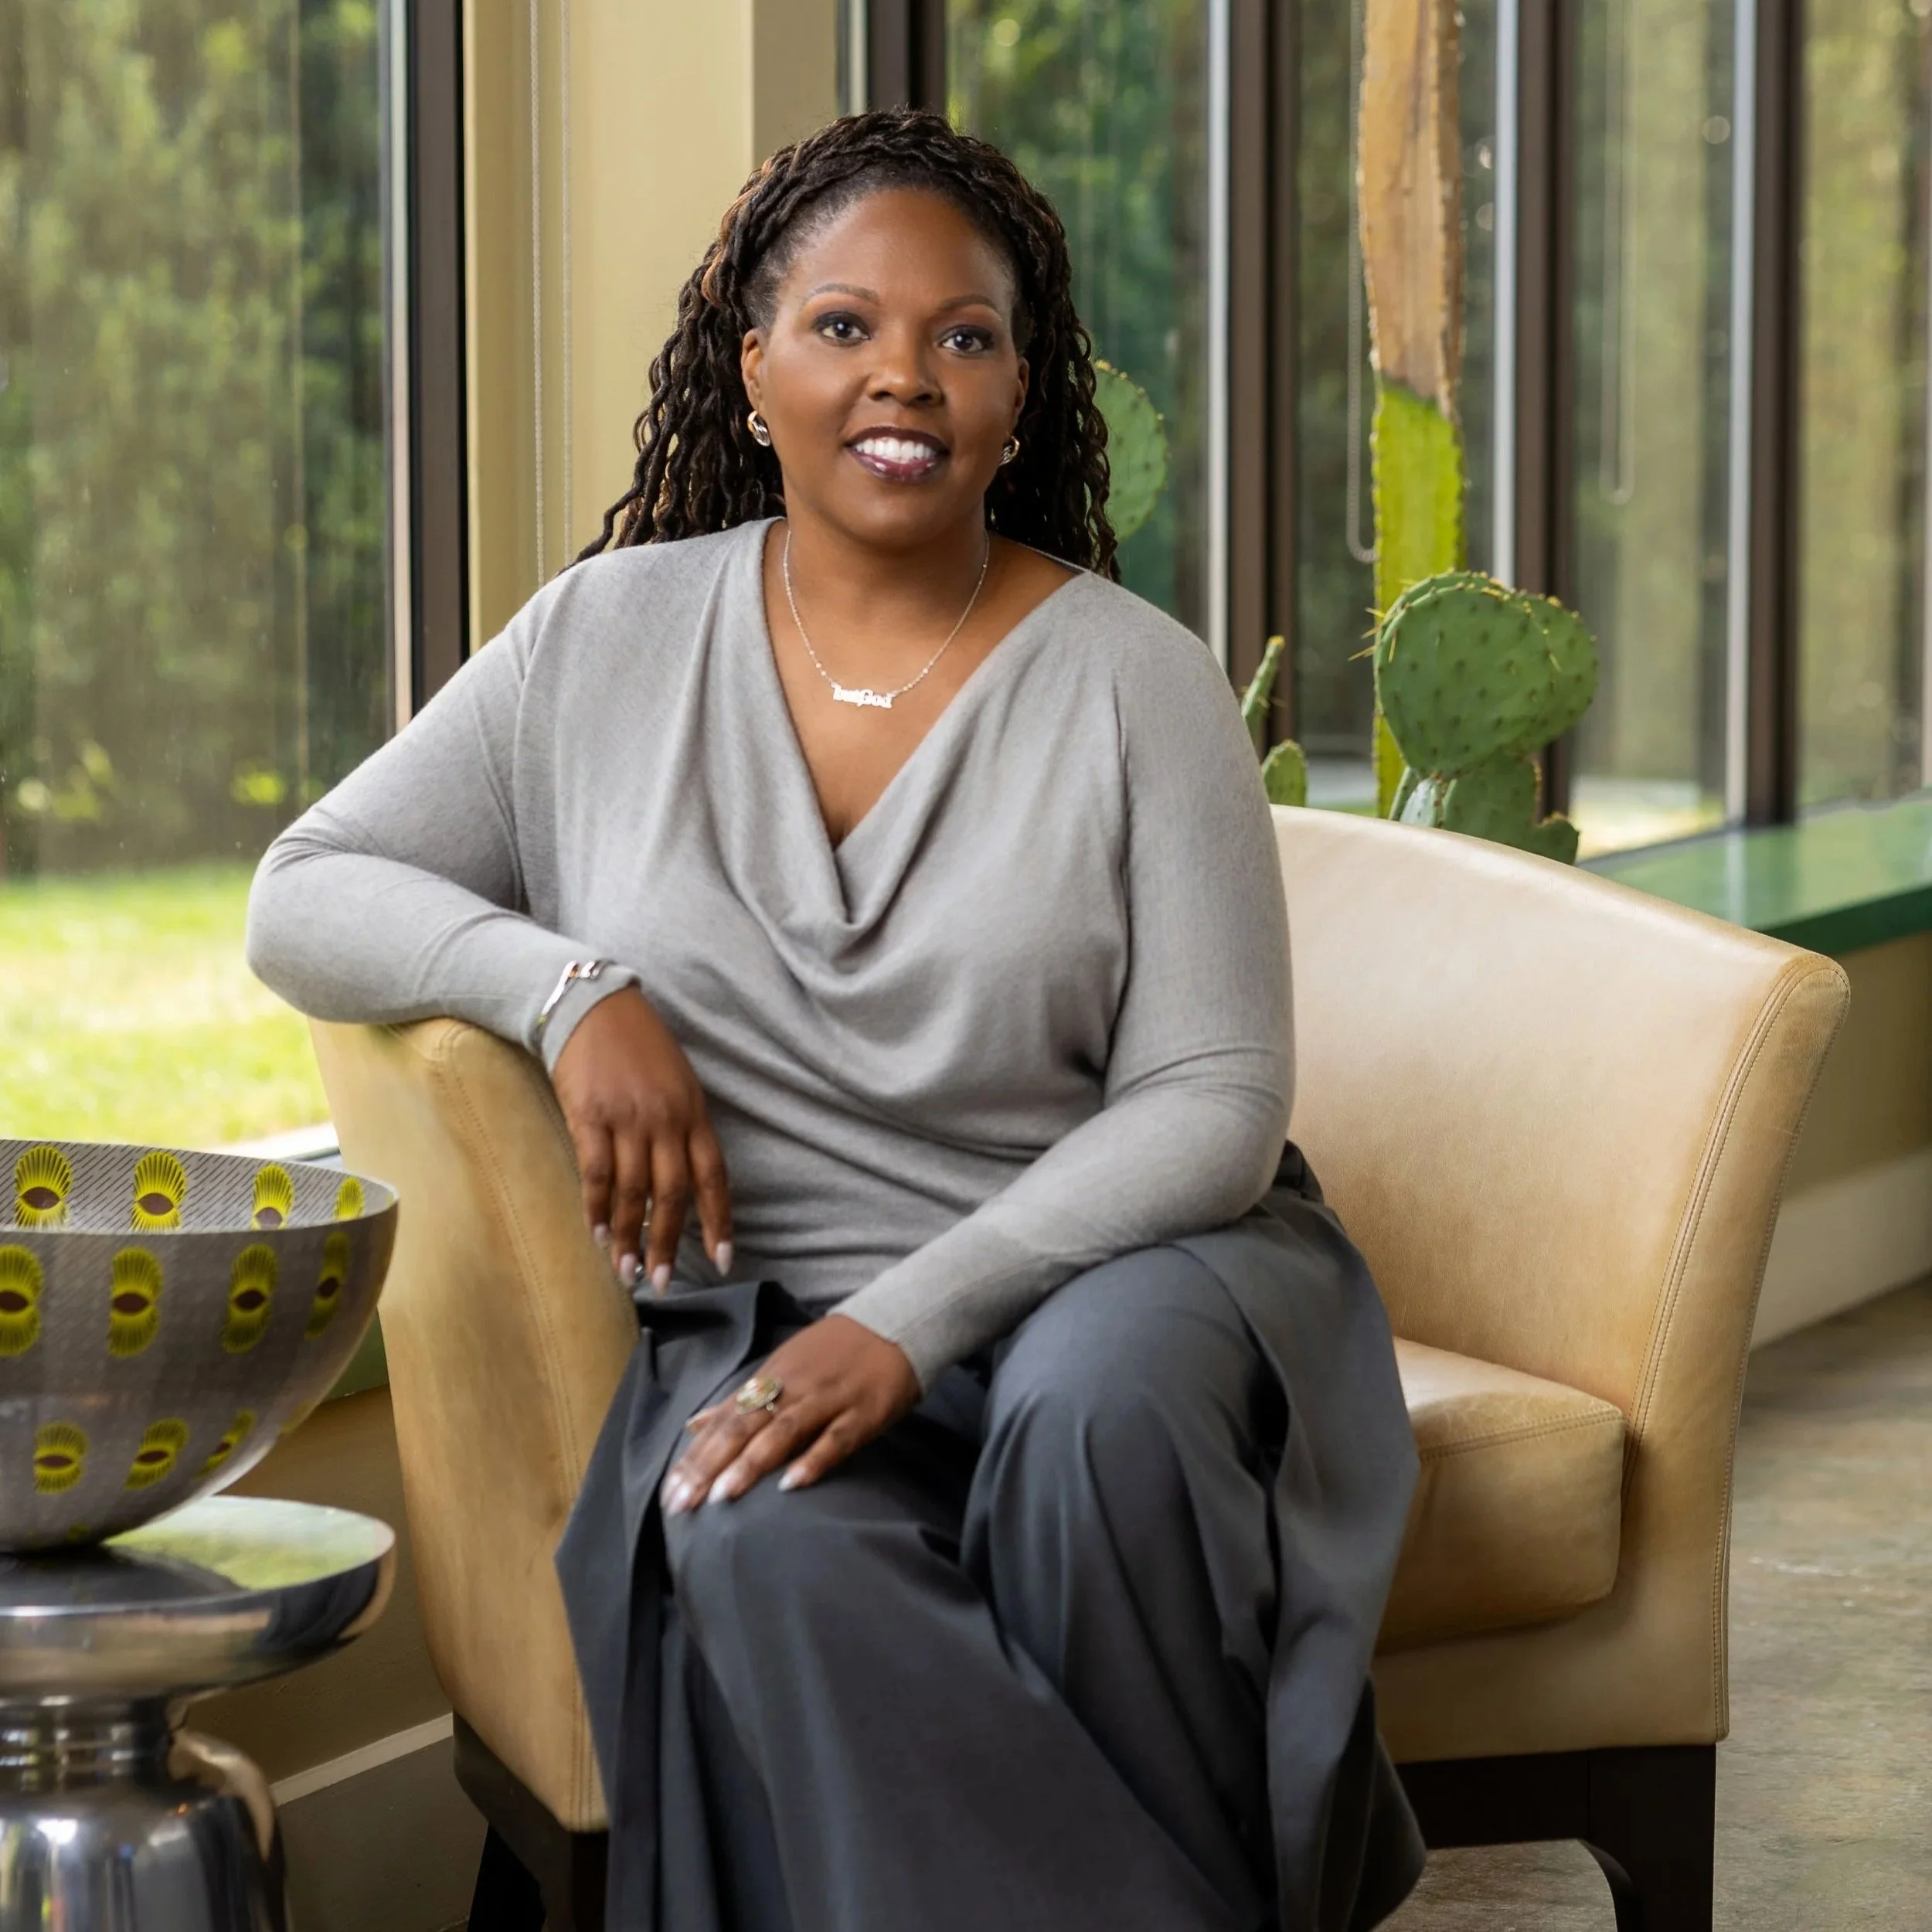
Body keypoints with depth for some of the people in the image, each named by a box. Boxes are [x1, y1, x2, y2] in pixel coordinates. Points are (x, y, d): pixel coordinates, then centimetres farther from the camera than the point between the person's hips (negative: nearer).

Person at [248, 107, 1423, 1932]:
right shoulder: (609, 640, 7)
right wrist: (571, 991, -11)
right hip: (761, 1317, 1)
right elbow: (302, 898, 9)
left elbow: (1209, 1101, -6)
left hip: (1112, 1259, -1)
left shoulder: (1134, 682, 0)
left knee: (1090, 1421, -37)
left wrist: (911, 1321, -19)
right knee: (753, 1541, -34)